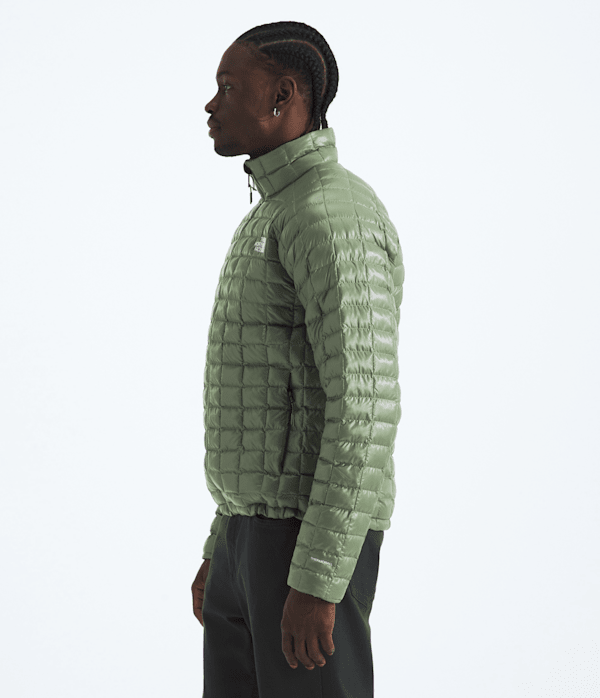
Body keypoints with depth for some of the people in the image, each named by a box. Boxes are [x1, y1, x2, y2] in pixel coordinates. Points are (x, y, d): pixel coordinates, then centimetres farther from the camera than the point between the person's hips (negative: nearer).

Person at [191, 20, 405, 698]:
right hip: (260, 532, 10)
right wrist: (221, 551, 24)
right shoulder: (273, 222, 18)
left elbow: (365, 409, -23)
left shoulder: (336, 215, -16)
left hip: (315, 540, -10)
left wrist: (316, 582, -25)